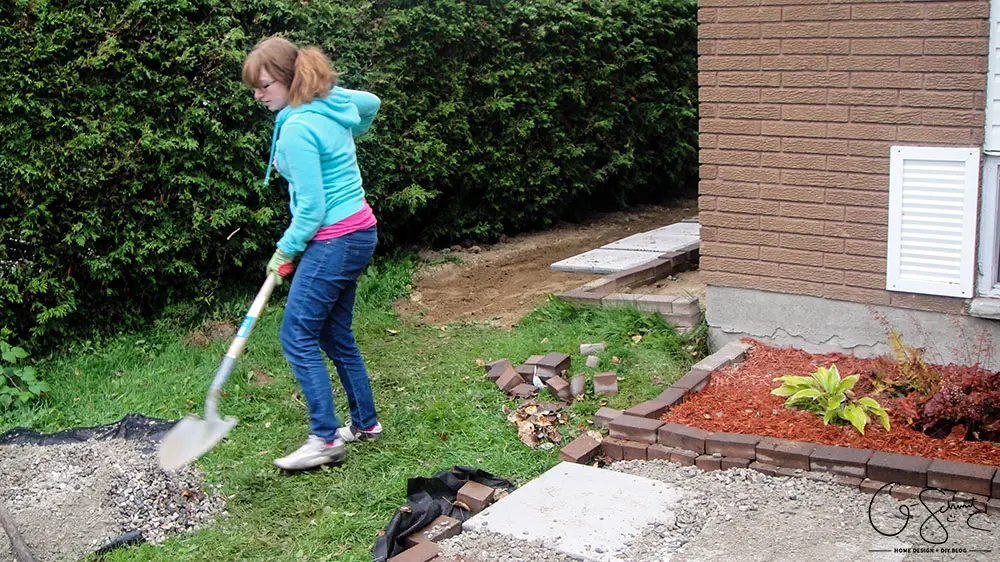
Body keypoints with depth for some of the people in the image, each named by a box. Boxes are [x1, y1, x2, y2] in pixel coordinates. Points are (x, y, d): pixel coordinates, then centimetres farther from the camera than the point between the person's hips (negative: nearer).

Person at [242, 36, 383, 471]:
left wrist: (286, 251, -5)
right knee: (336, 335, 17)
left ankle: (325, 439, -2)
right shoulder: (331, 98, 6)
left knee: (297, 336, -5)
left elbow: (311, 209, -19)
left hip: (335, 240, -10)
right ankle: (364, 424, 27)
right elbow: (371, 103, 28)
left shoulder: (296, 129, -20)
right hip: (358, 233, 10)